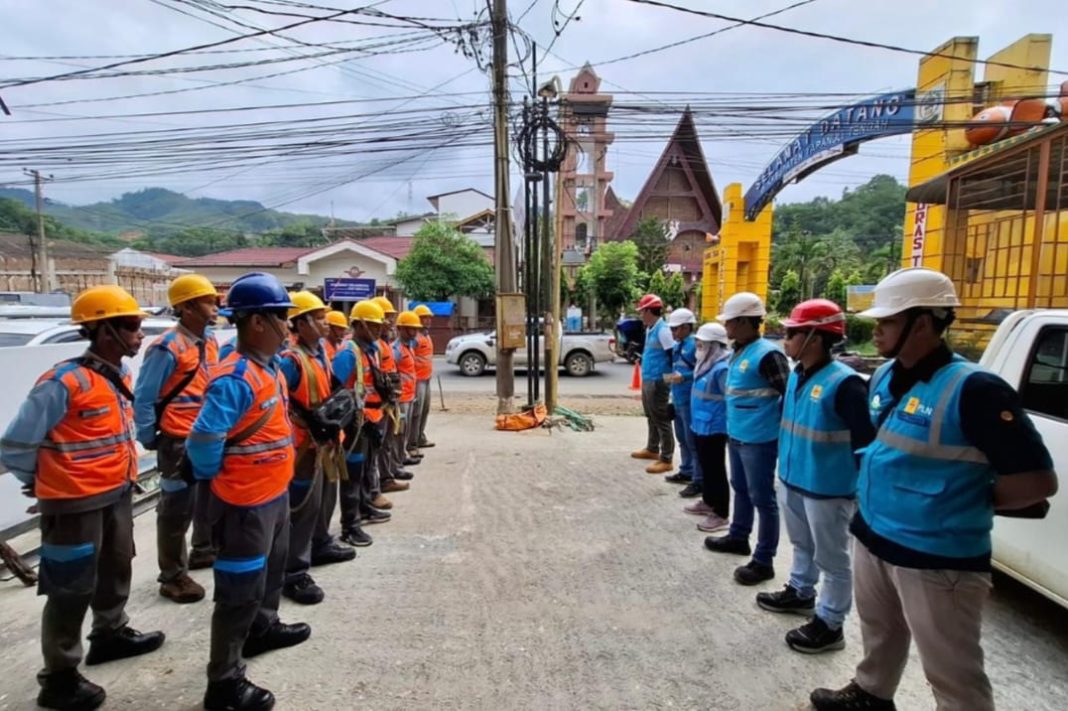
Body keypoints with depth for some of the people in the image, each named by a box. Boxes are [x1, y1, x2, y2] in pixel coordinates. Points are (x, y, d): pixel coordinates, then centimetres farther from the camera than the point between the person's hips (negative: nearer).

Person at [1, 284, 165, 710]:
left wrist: (122, 477, 13)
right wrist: (44, 483, -1)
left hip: (117, 493, 8)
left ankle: (110, 634, 45)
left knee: (116, 568, 23)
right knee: (72, 589, 5)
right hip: (77, 503, -8)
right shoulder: (65, 382, -24)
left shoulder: (119, 375, 2)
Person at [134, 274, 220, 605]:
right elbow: (143, 398, -15)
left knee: (210, 497, 22)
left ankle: (203, 551, 42)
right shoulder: (168, 347, -19)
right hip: (179, 441, -8)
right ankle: (173, 577, 19)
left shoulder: (210, 341, 4)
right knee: (177, 509, 4)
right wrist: (149, 439, -9)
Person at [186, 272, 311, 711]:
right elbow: (202, 441, -27)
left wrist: (278, 484, 16)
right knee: (240, 589, 5)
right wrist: (216, 478, -9)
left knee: (270, 571, 27)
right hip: (246, 503, -9)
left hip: (275, 493, 9)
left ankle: (264, 628, 49)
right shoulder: (235, 379, -26)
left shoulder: (272, 367, 4)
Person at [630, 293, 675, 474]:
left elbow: (673, 356, -19)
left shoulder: (663, 330, -18)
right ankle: (652, 449, 37)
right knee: (651, 418, 22)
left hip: (658, 382, -10)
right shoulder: (649, 329, 11)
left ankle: (666, 460, 2)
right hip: (647, 380, 10)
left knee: (662, 420, -4)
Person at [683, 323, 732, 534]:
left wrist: (729, 427, -21)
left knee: (716, 470, 0)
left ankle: (721, 515, 10)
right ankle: (708, 502, 37)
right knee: (705, 467, 22)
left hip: (713, 428, -10)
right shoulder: (707, 363, 9)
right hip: (701, 425, 10)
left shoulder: (722, 368, -22)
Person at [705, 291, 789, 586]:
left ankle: (763, 561, 15)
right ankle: (738, 537, 42)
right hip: (737, 436, 9)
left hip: (759, 440, -9)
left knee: (762, 499, 3)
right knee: (740, 489, 23)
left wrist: (778, 431, -14)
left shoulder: (767, 354, -20)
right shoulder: (738, 352, 8)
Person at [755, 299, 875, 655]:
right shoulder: (796, 375, 4)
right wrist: (784, 464, 19)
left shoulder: (844, 383, -23)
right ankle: (800, 593, 47)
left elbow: (866, 439, -21)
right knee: (802, 545, 27)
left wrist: (856, 482, -15)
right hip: (791, 480, 8)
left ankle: (829, 624, 24)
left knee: (832, 559, 10)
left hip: (827, 489, -8)